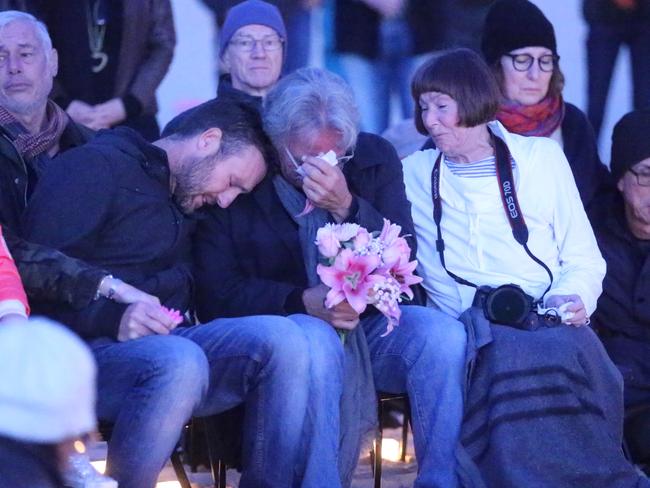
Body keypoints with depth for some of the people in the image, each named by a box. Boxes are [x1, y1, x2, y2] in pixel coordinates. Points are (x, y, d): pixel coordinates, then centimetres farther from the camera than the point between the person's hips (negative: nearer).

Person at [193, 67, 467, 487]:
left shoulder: (375, 159, 4)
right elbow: (218, 295, -7)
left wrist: (347, 207, -17)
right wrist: (304, 302, -23)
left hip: (367, 325, 3)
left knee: (443, 333, -27)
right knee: (314, 339, -38)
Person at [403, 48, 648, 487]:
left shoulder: (542, 157, 21)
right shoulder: (415, 174, 24)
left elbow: (584, 258, 17)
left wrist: (577, 295, -4)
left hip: (547, 321, 0)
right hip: (467, 331, 0)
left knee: (574, 350, -38)